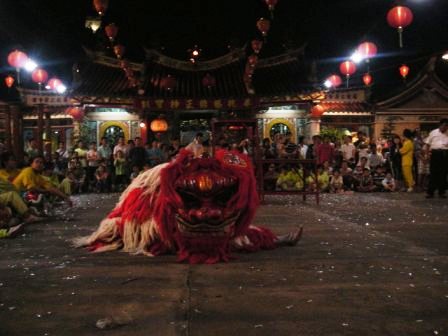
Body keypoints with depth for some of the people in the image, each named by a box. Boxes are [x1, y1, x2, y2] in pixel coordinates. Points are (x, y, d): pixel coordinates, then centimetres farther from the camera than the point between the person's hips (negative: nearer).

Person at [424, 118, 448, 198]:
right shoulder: (433, 132, 6)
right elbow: (428, 143, 8)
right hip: (435, 153, -2)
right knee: (433, 173, -1)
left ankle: (442, 192, 12)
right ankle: (430, 192, 3)